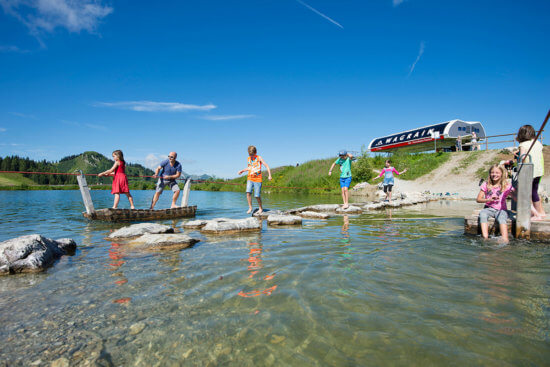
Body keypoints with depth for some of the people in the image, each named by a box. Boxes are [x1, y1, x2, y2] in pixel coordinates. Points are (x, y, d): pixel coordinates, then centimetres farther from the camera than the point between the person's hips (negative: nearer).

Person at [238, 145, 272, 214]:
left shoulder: (259, 158, -3)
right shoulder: (248, 158, 11)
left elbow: (267, 166, -6)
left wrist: (269, 175, -15)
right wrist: (243, 170, 13)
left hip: (257, 179, -4)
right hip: (250, 179, 4)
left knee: (257, 195, -4)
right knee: (248, 192, -16)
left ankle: (260, 208, 18)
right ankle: (250, 208, -4)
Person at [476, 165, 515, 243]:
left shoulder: (507, 186, 2)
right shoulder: (486, 185, 6)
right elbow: (478, 199, 1)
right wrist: (489, 199, -16)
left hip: (501, 210, -1)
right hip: (489, 208, 1)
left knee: (501, 218, -33)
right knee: (482, 214, -31)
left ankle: (505, 239, -40)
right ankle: (485, 237, -39)